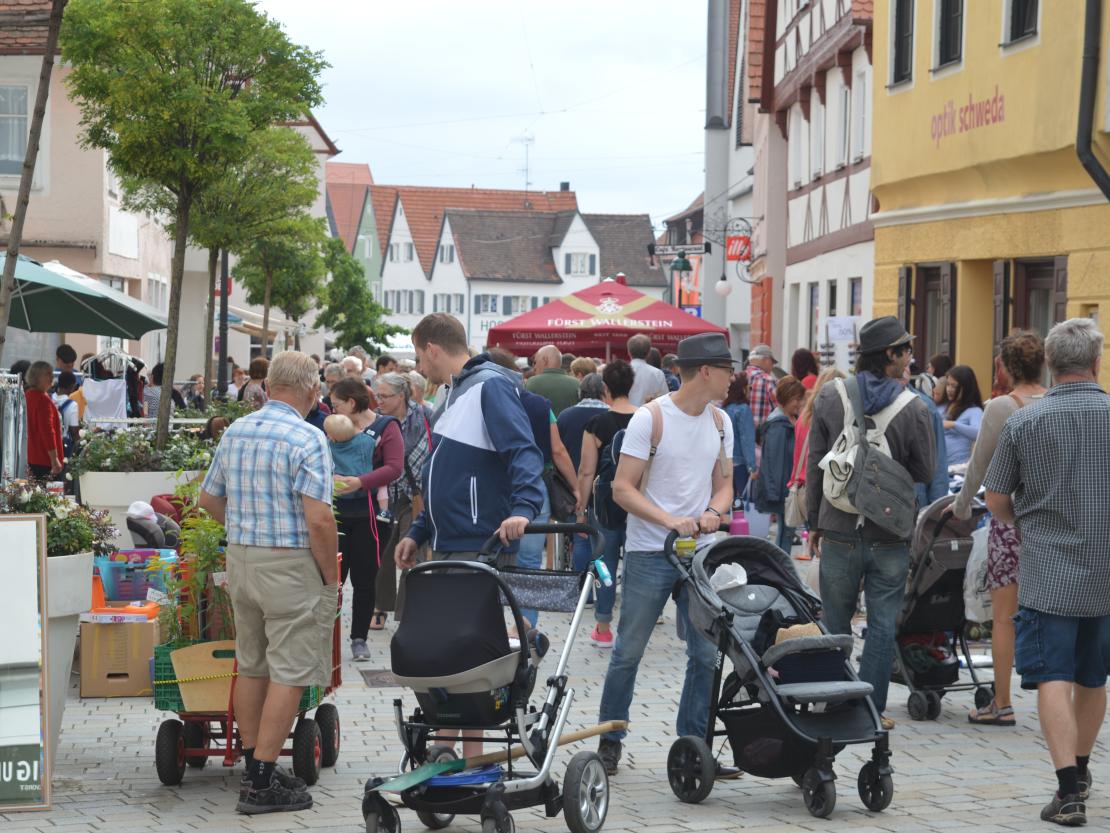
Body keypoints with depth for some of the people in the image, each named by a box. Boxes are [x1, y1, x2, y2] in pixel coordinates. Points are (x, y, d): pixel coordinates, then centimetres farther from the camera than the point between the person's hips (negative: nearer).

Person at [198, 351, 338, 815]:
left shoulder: (235, 432, 8)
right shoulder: (307, 440, -15)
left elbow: (209, 501, 17)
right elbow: (318, 519, -20)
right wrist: (330, 576, -9)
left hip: (239, 558, 7)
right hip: (291, 564, -7)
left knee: (251, 667, 16)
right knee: (289, 674, -2)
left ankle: (255, 766, 24)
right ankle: (262, 783, -1)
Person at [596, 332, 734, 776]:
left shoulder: (720, 422, 10)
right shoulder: (650, 419, -10)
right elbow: (623, 488, -11)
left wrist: (714, 511, -7)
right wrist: (669, 520, -22)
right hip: (649, 552, -5)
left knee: (707, 652, 3)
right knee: (629, 651, 3)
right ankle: (610, 740, 16)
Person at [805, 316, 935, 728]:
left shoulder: (830, 397, -2)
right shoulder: (914, 409, -9)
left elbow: (815, 463, 2)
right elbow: (924, 473, -1)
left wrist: (814, 522, 10)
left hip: (839, 529, 2)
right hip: (890, 535, -2)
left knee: (835, 624, 13)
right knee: (883, 626, 6)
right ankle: (871, 710, 6)